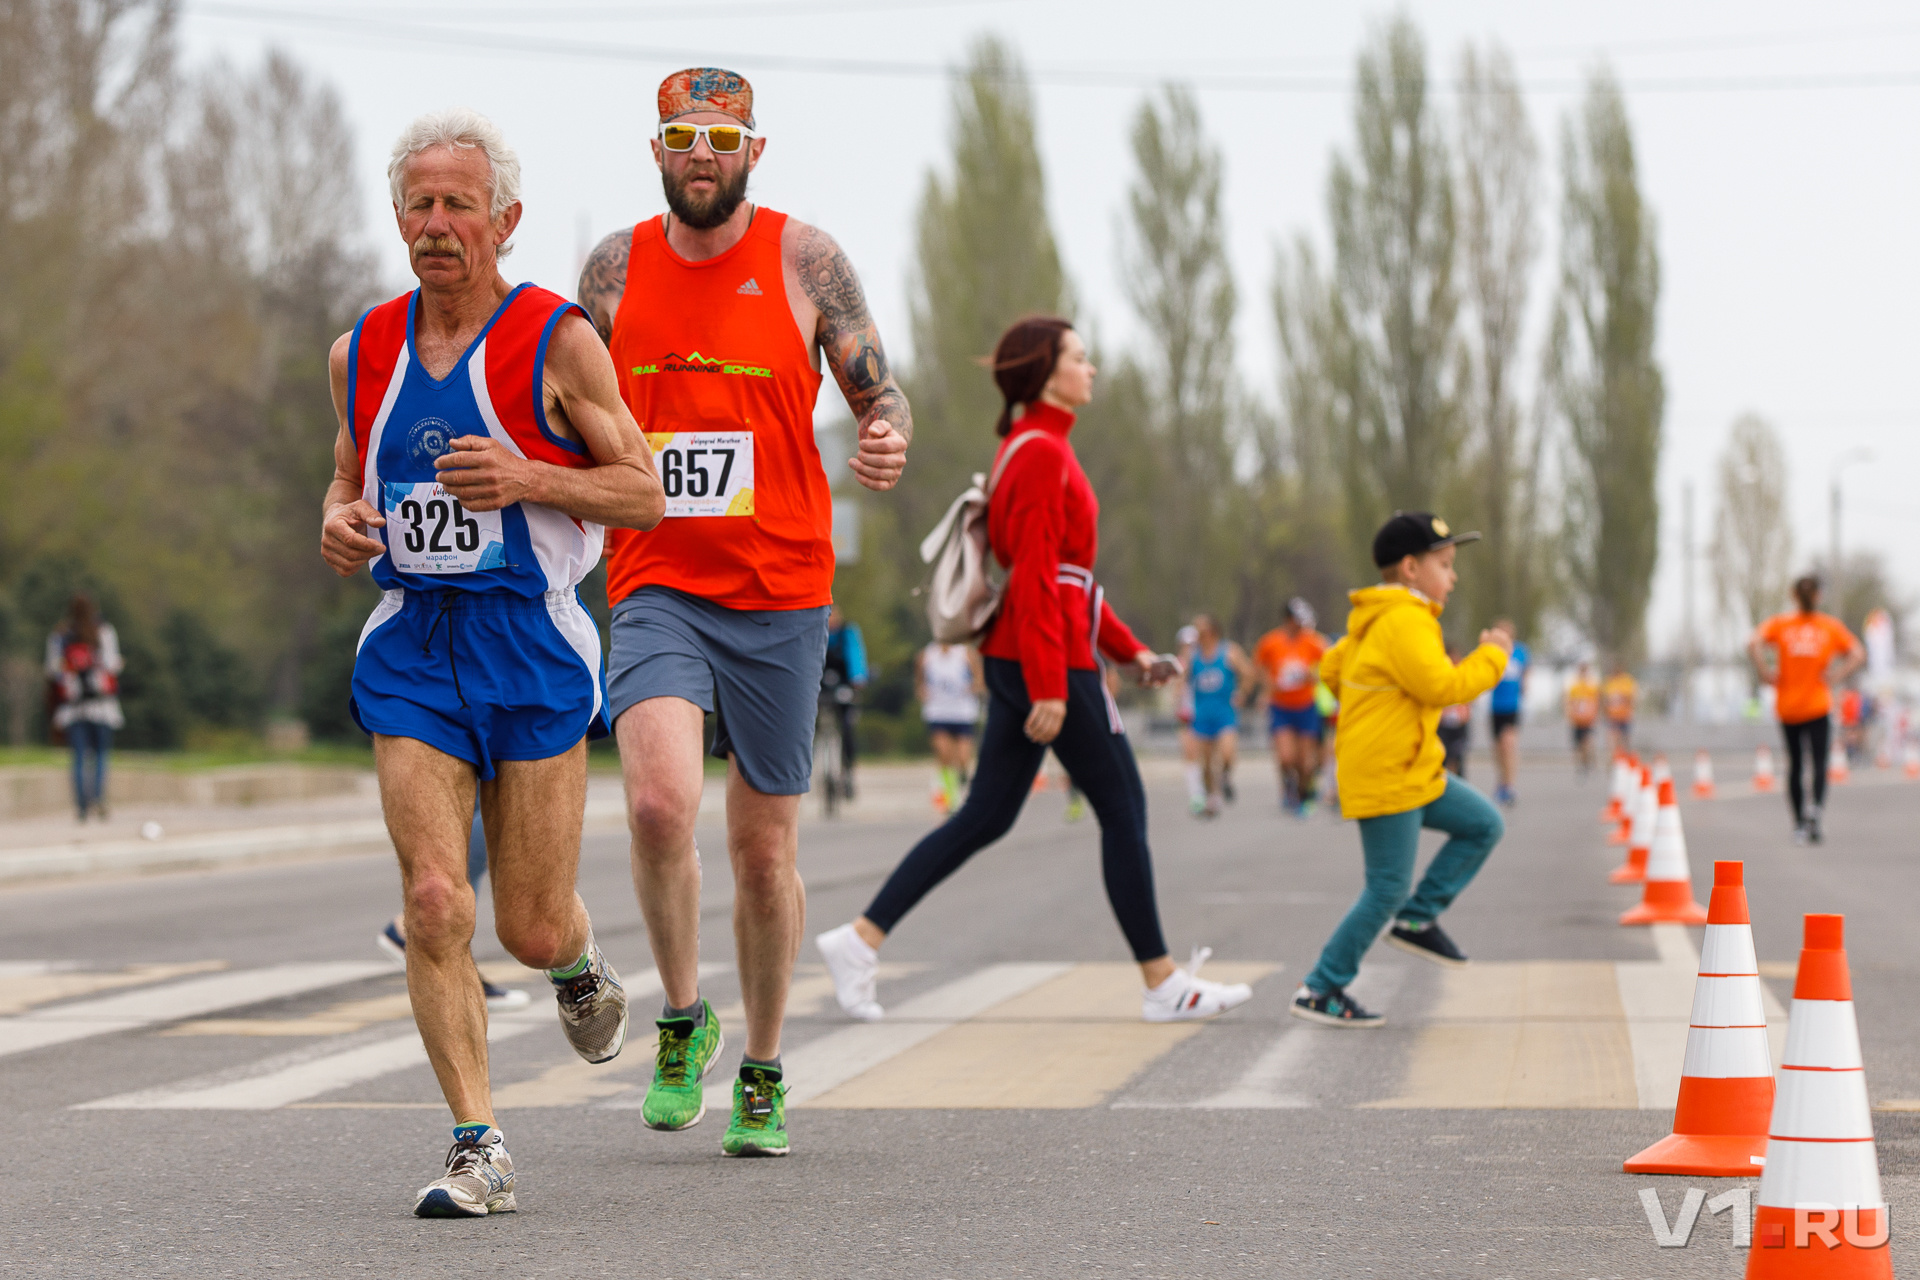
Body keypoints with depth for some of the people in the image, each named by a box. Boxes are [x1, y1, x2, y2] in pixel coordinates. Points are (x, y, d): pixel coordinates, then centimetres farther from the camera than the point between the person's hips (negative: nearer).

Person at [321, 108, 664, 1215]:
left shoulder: (557, 341, -5)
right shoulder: (364, 351, 8)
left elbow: (645, 492, -3)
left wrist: (529, 478, -19)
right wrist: (339, 525, -2)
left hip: (531, 643, -3)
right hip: (412, 649, 3)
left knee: (532, 929, 1)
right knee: (434, 903, -11)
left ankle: (579, 960, 39)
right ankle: (480, 1151, -4)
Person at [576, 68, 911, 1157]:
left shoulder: (806, 259, 1)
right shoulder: (617, 267, 6)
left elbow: (880, 391, 3)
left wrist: (890, 440, -19)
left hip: (781, 595, 0)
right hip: (657, 588, 0)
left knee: (766, 849, 7)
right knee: (660, 801, -23)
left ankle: (762, 1075, 25)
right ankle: (685, 1020, 1)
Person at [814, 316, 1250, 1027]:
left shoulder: (1033, 448, 18)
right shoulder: (1042, 455, -14)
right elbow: (1036, 577, -20)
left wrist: (1129, 650, 22)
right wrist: (1050, 688, -22)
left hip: (1019, 659, 10)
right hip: (1052, 659, -10)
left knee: (986, 816, 9)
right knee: (1123, 809, -1)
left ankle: (861, 939, 5)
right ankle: (1162, 985, 5)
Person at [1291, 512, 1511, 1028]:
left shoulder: (1374, 622, 13)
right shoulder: (1405, 623, -19)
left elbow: (1332, 669, 21)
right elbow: (1442, 686, -26)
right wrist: (1491, 656, -13)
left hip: (1414, 772, 11)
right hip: (1385, 779, -11)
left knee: (1484, 825, 12)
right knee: (1387, 890, -6)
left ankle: (1417, 918, 13)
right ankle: (1321, 990, 1)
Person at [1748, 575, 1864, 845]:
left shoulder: (1780, 624, 2)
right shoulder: (1832, 626, 3)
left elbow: (1753, 643, -16)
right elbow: (1859, 655, -8)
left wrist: (1766, 673, -9)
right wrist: (1837, 676, -4)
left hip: (1787, 708, 1)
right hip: (1819, 708, -1)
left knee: (1794, 765, 11)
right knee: (1819, 763, -4)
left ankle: (1799, 825, 13)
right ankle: (1816, 805, -32)